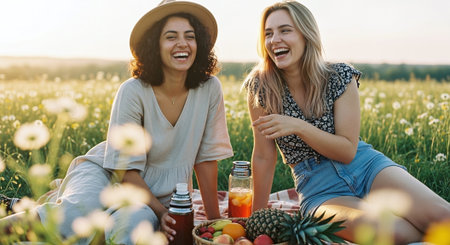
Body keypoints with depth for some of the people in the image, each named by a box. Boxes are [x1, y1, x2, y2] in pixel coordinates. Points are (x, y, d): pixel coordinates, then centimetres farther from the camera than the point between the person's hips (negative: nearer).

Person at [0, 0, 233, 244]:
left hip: (158, 193, 3)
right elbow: (126, 167, -13)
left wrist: (214, 219, -2)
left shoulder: (209, 89, -10)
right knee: (81, 211, -37)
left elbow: (206, 157, -3)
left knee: (140, 221, -34)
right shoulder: (132, 92, -18)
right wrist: (161, 211, -22)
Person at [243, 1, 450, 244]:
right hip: (319, 190, -1)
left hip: (366, 167, 1)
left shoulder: (340, 77, -6)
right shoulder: (260, 88, -7)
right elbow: (263, 157, -1)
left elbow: (348, 151, -9)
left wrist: (298, 126, -23)